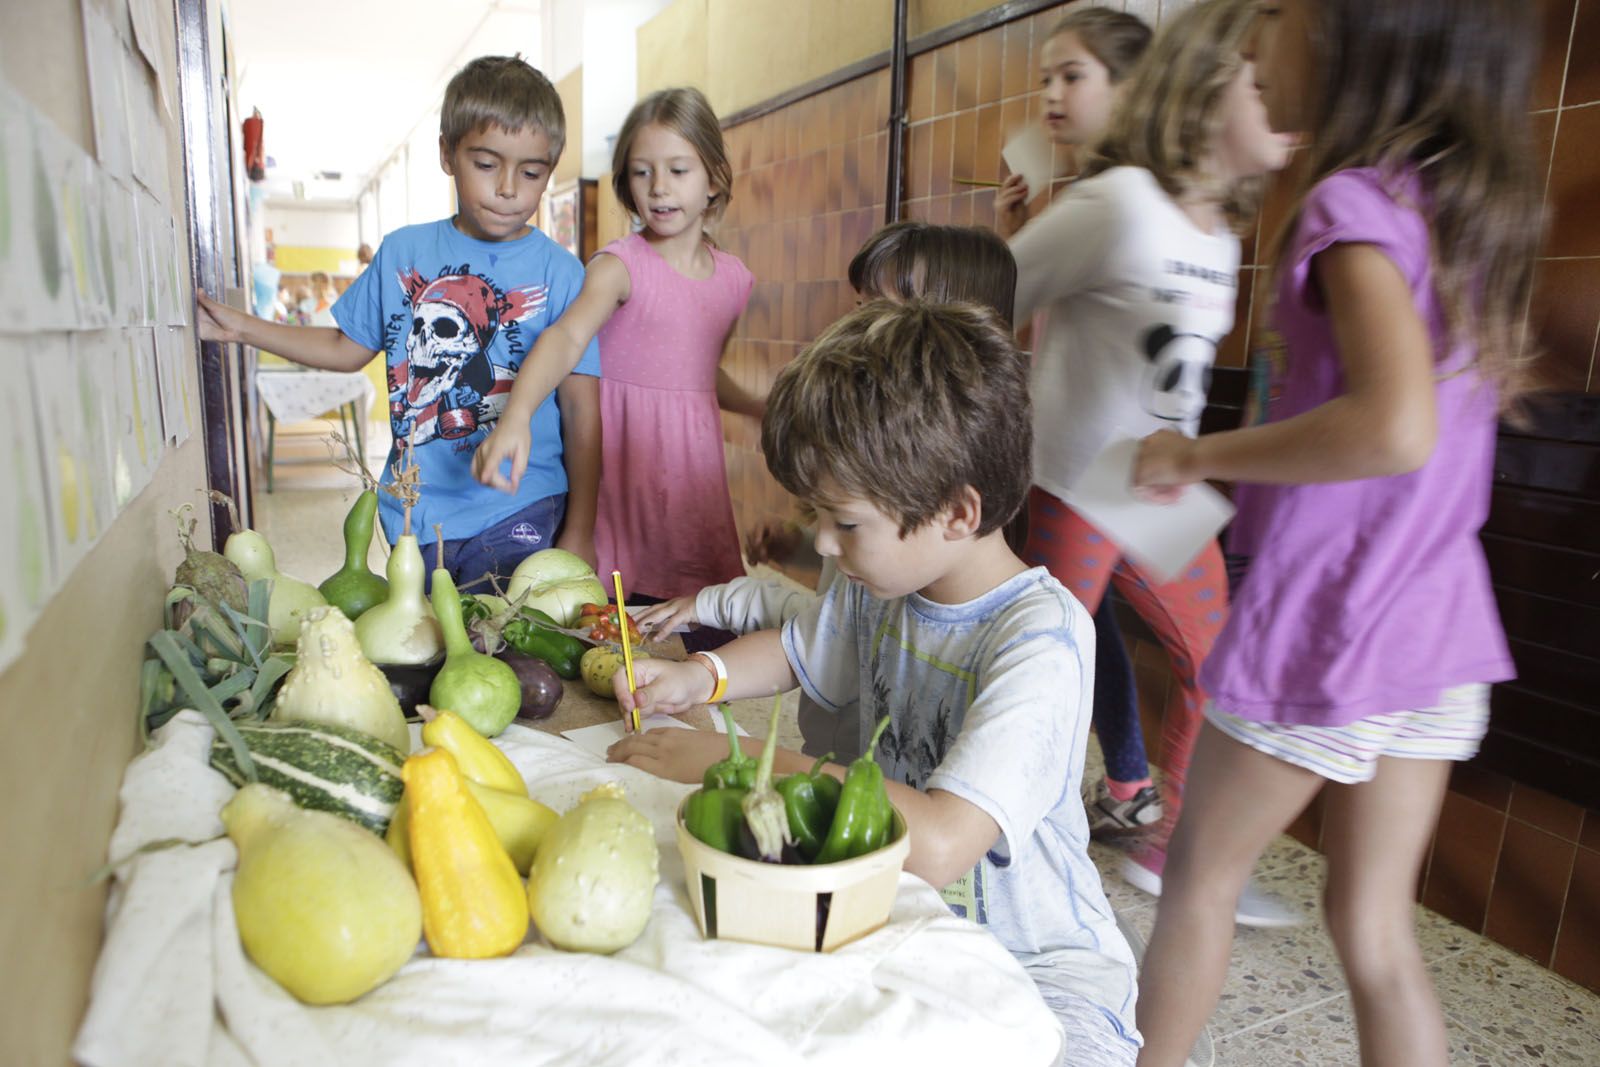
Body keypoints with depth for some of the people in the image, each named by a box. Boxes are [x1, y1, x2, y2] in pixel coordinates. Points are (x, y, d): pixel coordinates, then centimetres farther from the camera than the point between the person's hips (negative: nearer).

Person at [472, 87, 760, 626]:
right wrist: (515, 416, -44)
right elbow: (568, 337, -28)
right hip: (625, 456, -4)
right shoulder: (620, 264, -9)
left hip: (694, 459, 5)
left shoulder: (732, 278, 8)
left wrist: (762, 408, 10)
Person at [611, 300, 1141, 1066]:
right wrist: (701, 675, -2)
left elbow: (938, 846, -38)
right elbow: (798, 650, 19)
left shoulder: (1040, 639, -27)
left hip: (1034, 960, -6)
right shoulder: (878, 582, -3)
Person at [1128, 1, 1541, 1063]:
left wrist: (1200, 455, -19)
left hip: (1325, 620, -7)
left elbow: (1396, 428, -32)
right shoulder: (1471, 201, 8)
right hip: (1439, 623, 7)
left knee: (1203, 873, 14)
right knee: (1376, 922, 17)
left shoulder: (1355, 202, -16)